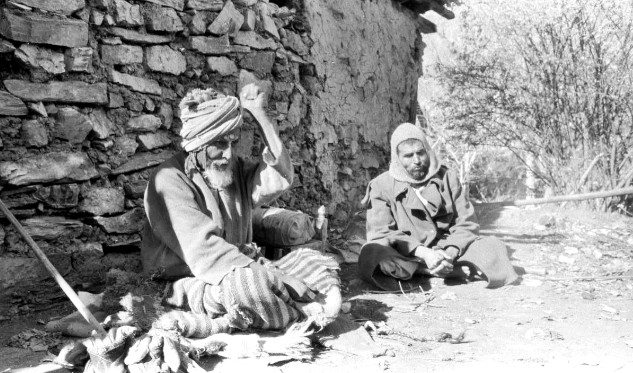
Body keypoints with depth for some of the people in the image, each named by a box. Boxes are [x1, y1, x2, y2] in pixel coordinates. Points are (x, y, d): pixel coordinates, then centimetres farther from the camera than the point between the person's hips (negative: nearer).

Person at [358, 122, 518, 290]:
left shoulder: (447, 178, 8)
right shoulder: (382, 186, 0)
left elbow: (467, 224, 3)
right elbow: (381, 232, -10)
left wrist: (451, 253, -19)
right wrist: (423, 253, -23)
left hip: (446, 249, 2)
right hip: (407, 255, -2)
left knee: (493, 247, -17)